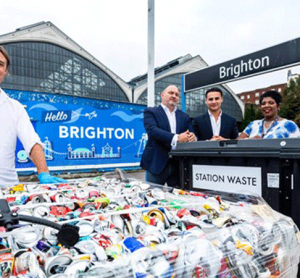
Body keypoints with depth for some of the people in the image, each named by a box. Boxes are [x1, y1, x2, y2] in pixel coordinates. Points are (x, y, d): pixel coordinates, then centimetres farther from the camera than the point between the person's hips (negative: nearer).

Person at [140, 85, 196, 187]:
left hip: (179, 164, 4)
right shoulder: (150, 112, 4)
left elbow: (191, 133, 9)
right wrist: (176, 138, -23)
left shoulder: (184, 116, 17)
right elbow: (152, 130, -13)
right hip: (157, 163, -4)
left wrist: (192, 137, -17)